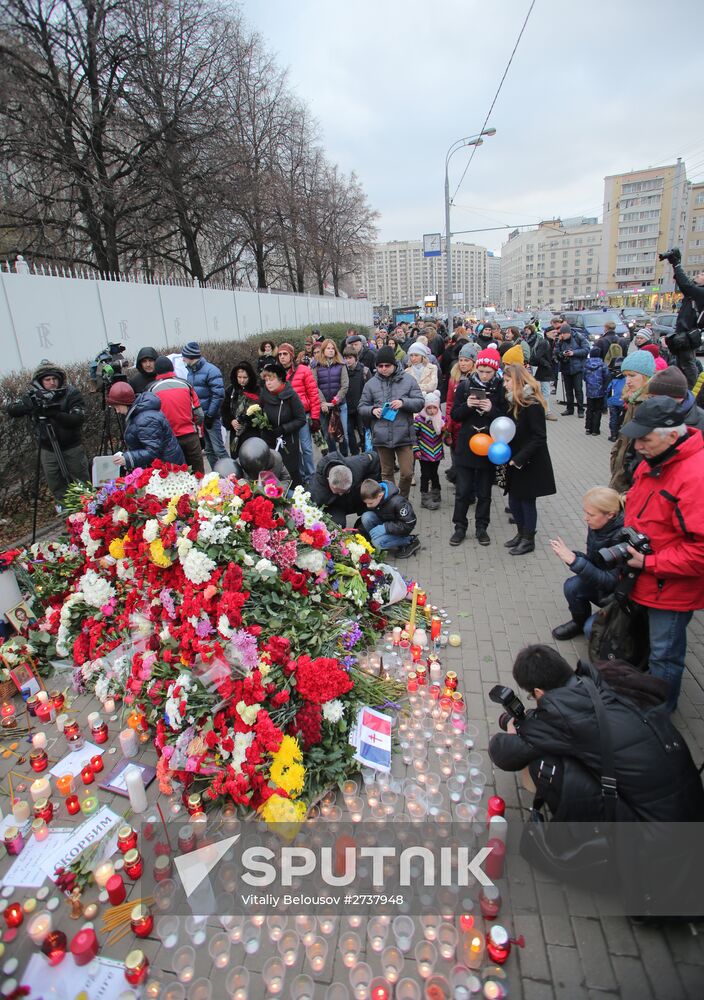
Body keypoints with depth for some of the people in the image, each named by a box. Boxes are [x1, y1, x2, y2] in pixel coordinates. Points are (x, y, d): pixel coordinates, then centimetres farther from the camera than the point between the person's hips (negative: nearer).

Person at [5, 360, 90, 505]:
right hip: (48, 449, 2)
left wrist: (55, 414, -38)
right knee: (57, 488, 11)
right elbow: (10, 409, -16)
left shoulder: (72, 393, -13)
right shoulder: (34, 396, -5)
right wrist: (32, 404, -34)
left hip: (72, 447, -2)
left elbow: (78, 419, -23)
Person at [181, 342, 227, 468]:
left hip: (209, 417, -7)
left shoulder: (211, 370, -11)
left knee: (218, 449, -7)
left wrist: (210, 415, -15)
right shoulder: (191, 371, 11)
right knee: (208, 449, 12)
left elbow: (218, 395, -16)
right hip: (198, 417, 7)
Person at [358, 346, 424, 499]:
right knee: (387, 473, 13)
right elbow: (362, 407, 10)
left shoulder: (408, 380, 1)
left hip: (404, 435, -1)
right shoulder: (371, 383, 5)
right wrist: (372, 410, -12)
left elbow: (420, 402, -1)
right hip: (382, 437, 2)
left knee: (407, 473, -1)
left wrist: (403, 402, -18)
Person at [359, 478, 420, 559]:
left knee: (378, 542, -30)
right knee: (366, 517, -24)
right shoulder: (372, 497, -14)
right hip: (383, 521, 5)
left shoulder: (397, 502, -33)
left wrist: (385, 528, -33)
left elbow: (409, 524, -28)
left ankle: (411, 541, -8)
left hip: (398, 530, -5)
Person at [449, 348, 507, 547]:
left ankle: (481, 527, 25)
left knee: (484, 492, 11)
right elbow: (455, 415, 0)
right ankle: (460, 527, 19)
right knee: (462, 491, 5)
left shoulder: (500, 389, -3)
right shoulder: (465, 386, -2)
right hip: (465, 446, 0)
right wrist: (467, 406, -19)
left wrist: (492, 410, -21)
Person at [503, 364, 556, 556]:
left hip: (531, 463, -8)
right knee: (514, 500, 14)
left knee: (527, 501, 4)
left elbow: (539, 438, -20)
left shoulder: (532, 404, -18)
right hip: (516, 462, 8)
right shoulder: (515, 402, 8)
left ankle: (529, 540, 19)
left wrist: (519, 459, -22)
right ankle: (521, 534, 31)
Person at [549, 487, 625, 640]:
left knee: (592, 628, -20)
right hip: (603, 582, 7)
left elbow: (612, 581, -32)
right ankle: (579, 622, 12)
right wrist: (571, 556, -22)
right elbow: (592, 561, -1)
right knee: (571, 586, -16)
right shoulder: (596, 526, -11)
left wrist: (575, 561, -36)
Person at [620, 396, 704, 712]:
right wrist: (628, 543, 5)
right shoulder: (654, 459, 0)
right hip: (645, 578, 8)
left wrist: (648, 563, -22)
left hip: (671, 588, -8)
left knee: (664, 653, 10)